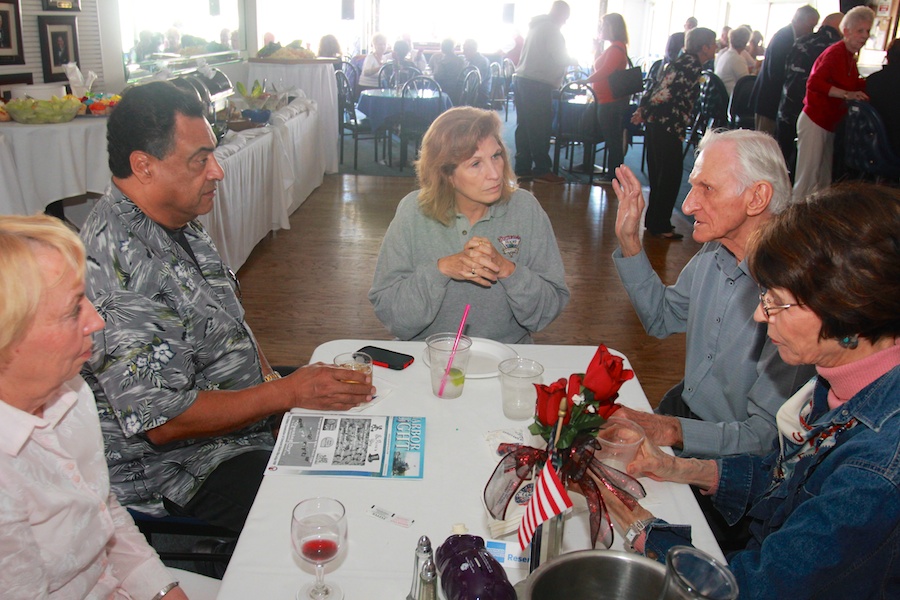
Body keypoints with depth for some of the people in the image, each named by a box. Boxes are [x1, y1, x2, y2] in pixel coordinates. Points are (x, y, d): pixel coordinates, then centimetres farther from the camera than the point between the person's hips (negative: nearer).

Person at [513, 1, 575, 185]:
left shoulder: (536, 26, 20)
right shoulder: (552, 29, -8)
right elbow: (560, 58, -13)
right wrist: (573, 61, 6)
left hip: (522, 79, 9)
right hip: (538, 84, -9)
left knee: (524, 126, 9)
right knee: (541, 128, -4)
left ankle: (523, 168, 13)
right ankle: (541, 170, 0)